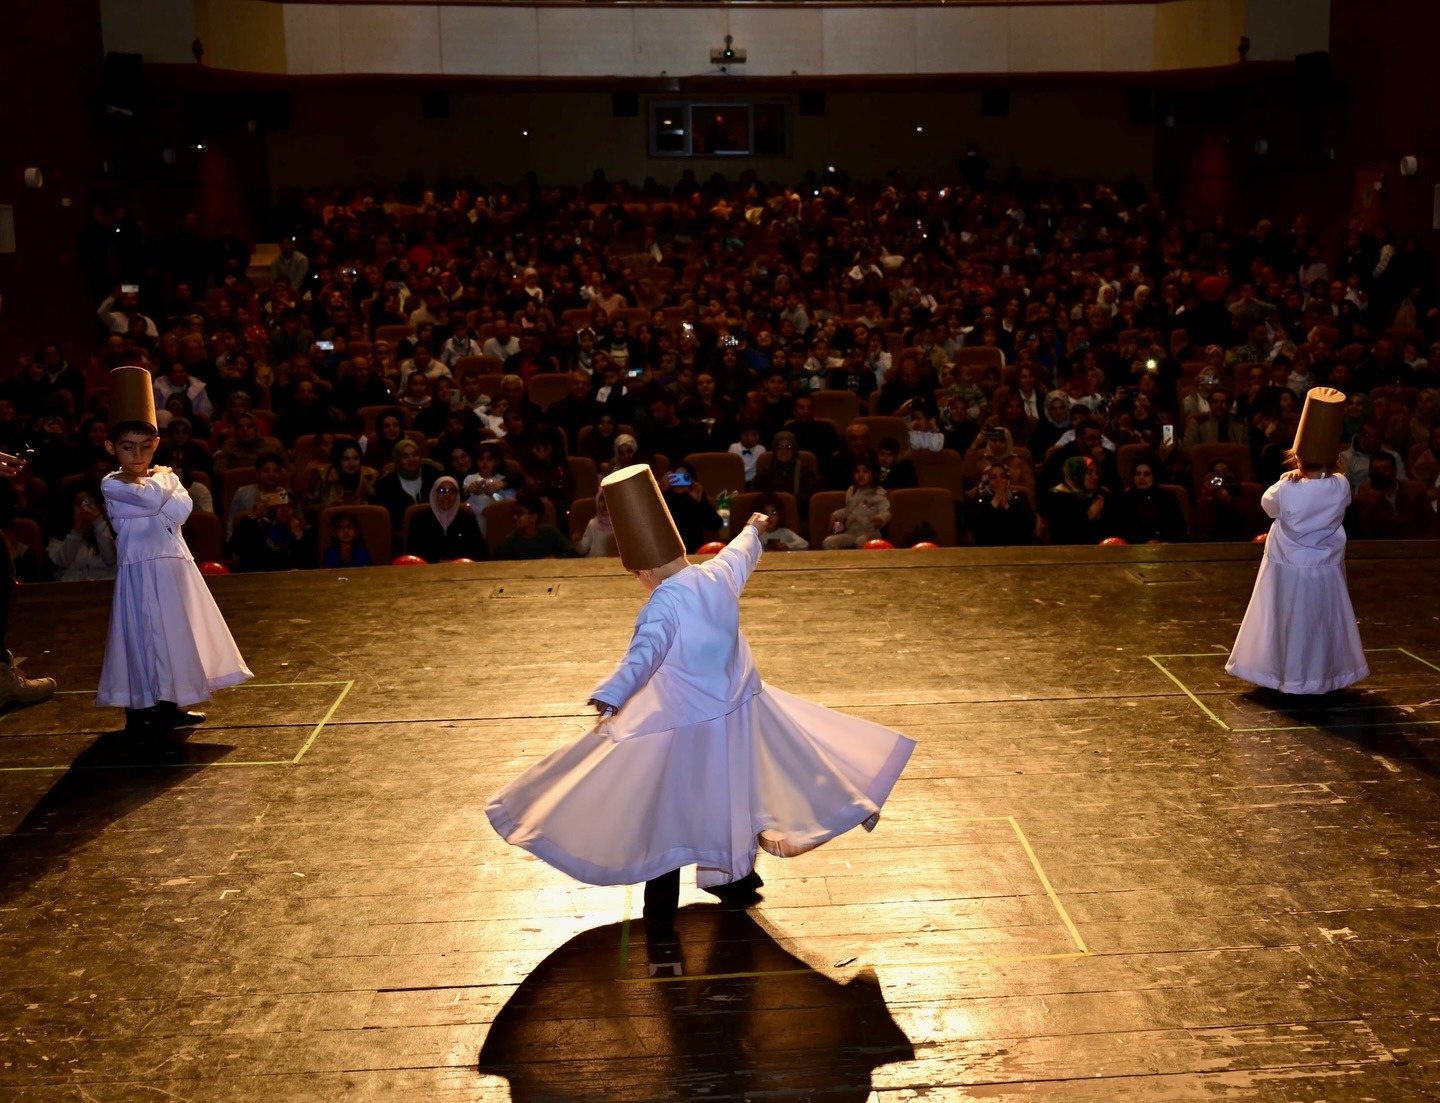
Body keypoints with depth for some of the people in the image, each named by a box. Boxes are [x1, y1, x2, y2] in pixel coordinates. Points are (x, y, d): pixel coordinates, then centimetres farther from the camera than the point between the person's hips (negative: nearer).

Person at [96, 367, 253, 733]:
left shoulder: (165, 477, 12)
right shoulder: (113, 484, -5)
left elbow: (181, 509, -7)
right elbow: (152, 499, -21)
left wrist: (164, 480, -14)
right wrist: (162, 478, -4)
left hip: (174, 566, 6)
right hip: (140, 569, -6)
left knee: (175, 633, 10)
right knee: (142, 636, -4)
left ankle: (168, 705, 20)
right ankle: (138, 710, 3)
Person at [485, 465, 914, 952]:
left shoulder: (664, 605, -26)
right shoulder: (719, 575, -6)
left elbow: (643, 655, -44)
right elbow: (740, 553, 18)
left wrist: (609, 701, -59)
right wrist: (752, 530, 40)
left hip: (683, 729, -7)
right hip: (739, 712, 7)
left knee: (665, 818, 6)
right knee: (736, 797, 26)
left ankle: (661, 926, 13)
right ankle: (738, 882, 46)